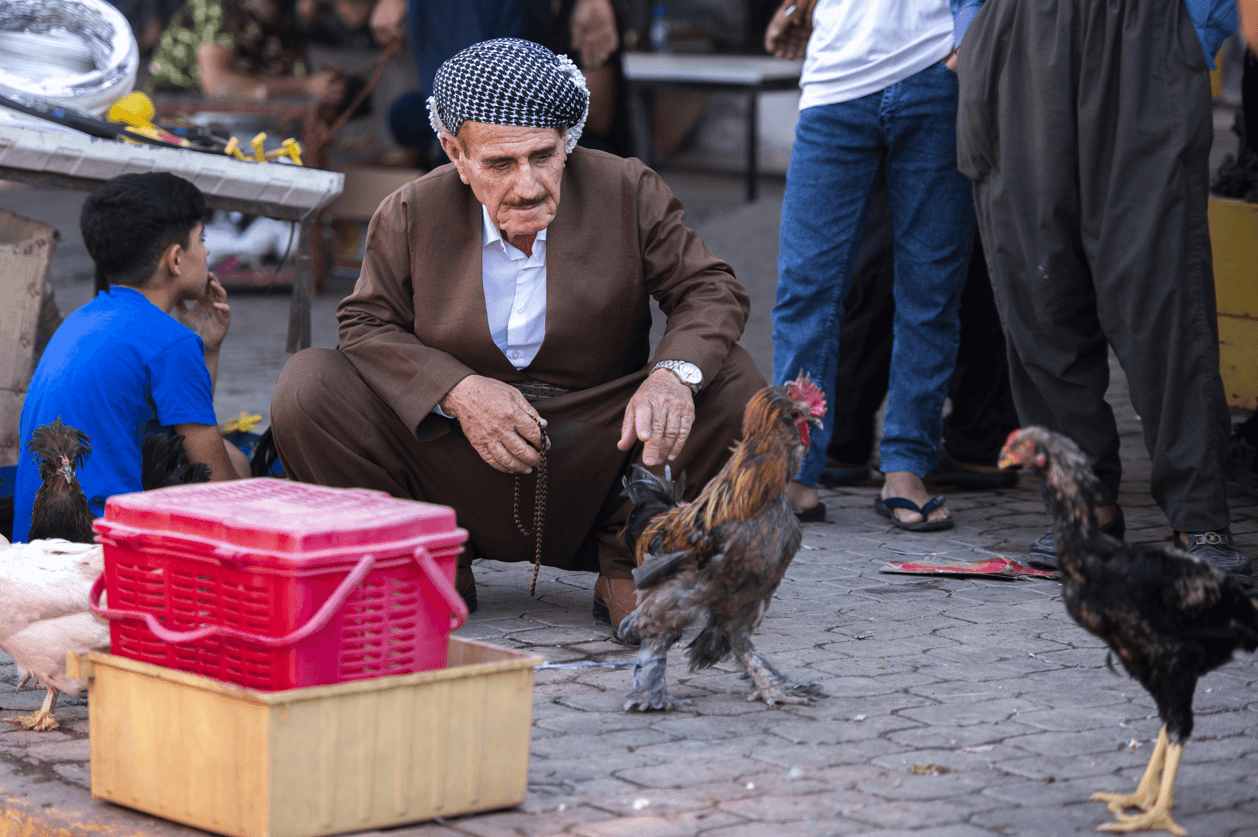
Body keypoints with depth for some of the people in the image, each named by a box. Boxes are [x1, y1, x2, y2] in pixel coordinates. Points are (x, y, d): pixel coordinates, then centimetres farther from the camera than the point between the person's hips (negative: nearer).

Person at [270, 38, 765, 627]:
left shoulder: (629, 194, -4)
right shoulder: (410, 214, -3)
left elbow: (709, 291, -3)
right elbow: (367, 324, -1)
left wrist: (675, 373, -26)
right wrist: (455, 391, -20)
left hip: (599, 451, 0)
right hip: (453, 461, 0)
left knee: (732, 384, -23)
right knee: (306, 388, -20)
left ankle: (625, 559, -1)